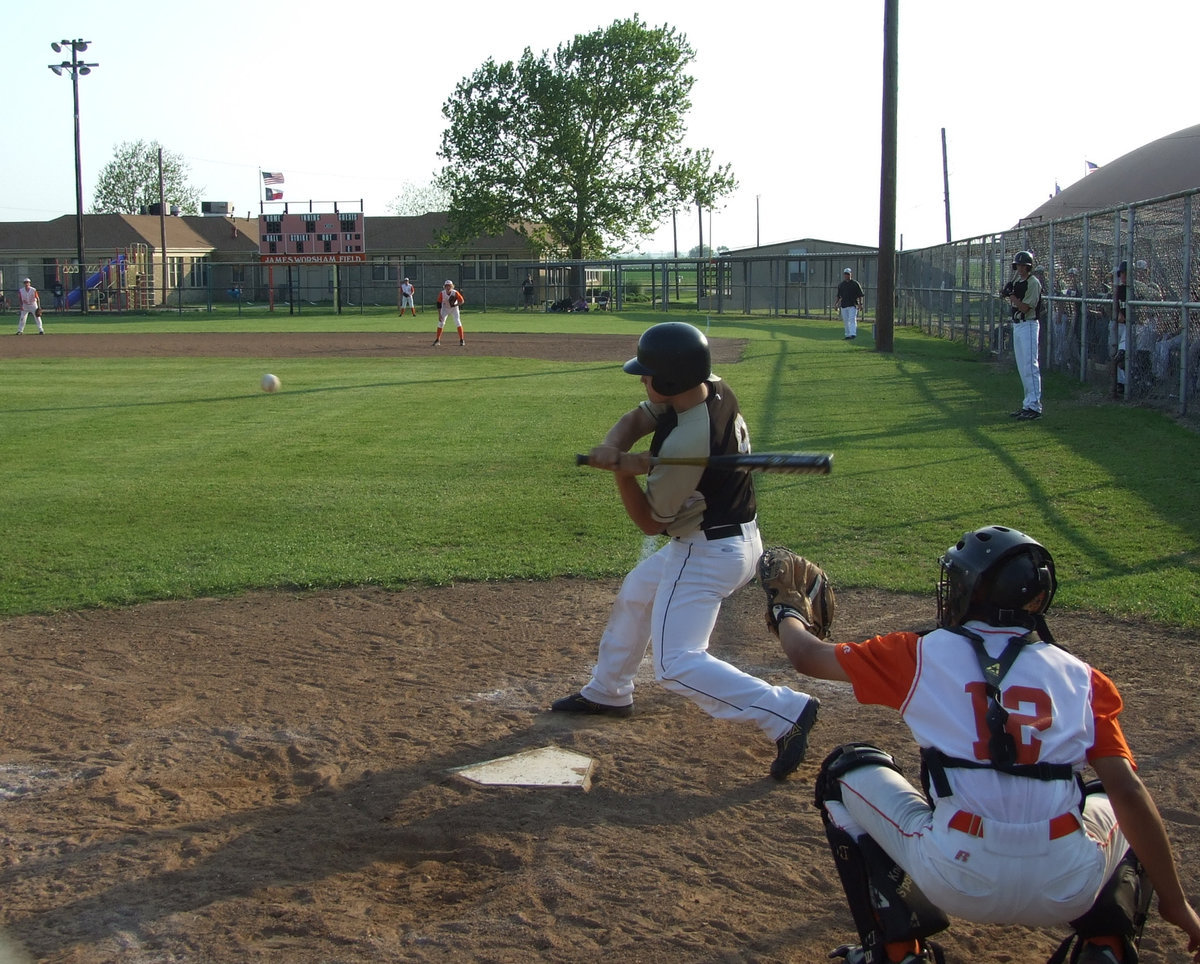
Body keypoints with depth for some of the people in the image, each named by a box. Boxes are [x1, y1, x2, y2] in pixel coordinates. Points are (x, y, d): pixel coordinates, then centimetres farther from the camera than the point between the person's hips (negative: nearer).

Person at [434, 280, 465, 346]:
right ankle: (437, 340, 5)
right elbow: (439, 304, -15)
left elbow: (462, 301, -13)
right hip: (445, 308, 1)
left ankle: (462, 340, -7)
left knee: (458, 322, -13)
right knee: (441, 323, -5)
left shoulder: (455, 293, -24)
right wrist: (439, 315, -19)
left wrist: (455, 305, -32)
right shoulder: (441, 293, -22)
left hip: (454, 308, -1)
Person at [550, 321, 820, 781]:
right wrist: (613, 448, -19)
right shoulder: (714, 389, -6)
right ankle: (608, 691, 46)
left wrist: (623, 470, -21)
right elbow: (635, 419, 0)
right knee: (635, 593, 28)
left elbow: (650, 522, -16)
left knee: (676, 665, -14)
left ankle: (785, 712, -19)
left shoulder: (685, 442, -30)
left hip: (707, 555, -10)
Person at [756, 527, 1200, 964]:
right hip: (1068, 890, 2)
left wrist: (786, 611, 38)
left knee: (845, 769, 20)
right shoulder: (1079, 676, 7)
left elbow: (808, 656, 15)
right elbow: (1128, 791, -1)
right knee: (1127, 813, 33)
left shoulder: (922, 655, 4)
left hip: (957, 881, -2)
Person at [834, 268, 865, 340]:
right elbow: (839, 296, 20)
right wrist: (836, 303, 7)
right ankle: (848, 335, 15)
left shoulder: (855, 284, 1)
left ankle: (853, 334, -24)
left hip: (853, 305, -5)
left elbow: (860, 295, -1)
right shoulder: (841, 285, 14)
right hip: (844, 306, 5)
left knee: (852, 320, -15)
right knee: (845, 321, 8)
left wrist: (860, 304, -11)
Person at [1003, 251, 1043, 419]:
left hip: (1028, 325, -9)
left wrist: (1011, 294, -15)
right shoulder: (1017, 282, 14)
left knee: (1030, 366, -12)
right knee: (1022, 367, 11)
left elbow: (1025, 308, -17)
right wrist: (1007, 296, 0)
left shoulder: (1033, 283, -12)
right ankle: (1028, 404, 16)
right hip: (1017, 325, 9)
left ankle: (1034, 406, -13)